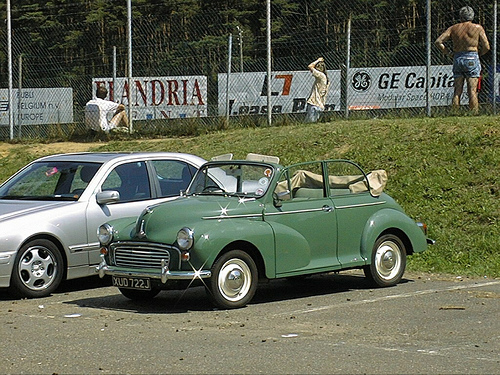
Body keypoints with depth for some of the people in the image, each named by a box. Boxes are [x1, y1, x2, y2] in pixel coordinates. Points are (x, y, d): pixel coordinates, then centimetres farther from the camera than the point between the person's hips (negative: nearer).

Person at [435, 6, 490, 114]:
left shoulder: (453, 28, 9)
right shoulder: (478, 28, 2)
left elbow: (438, 41, 3)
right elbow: (486, 47, -2)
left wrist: (449, 53, 8)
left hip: (457, 59, 3)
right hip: (472, 59, -3)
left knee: (457, 91, 6)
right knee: (472, 91, -6)